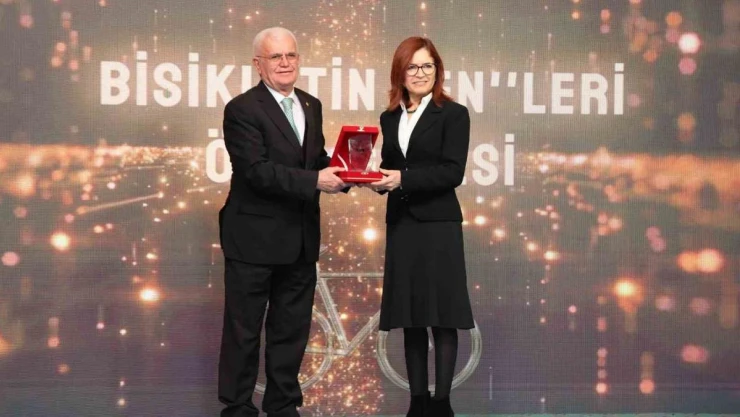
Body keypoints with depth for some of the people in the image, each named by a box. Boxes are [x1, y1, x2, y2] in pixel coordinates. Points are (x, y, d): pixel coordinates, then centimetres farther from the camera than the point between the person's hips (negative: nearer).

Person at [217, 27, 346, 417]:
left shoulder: (311, 106, 11)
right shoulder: (242, 109, -11)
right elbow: (257, 170, -21)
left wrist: (338, 172, -7)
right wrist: (315, 181, -24)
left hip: (301, 239, 7)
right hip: (254, 238, -7)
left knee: (292, 329, 14)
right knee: (244, 330, 4)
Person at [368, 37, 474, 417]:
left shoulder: (453, 114, -4)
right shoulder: (389, 118, 12)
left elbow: (452, 172, -12)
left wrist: (403, 179, -20)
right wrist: (379, 180, -6)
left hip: (438, 225, -5)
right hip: (400, 224, 5)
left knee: (441, 316, -2)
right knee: (410, 317, 9)